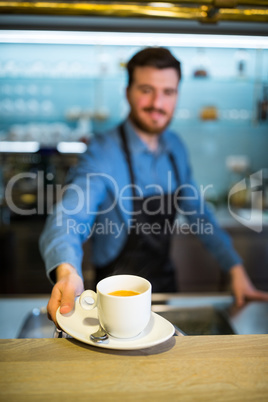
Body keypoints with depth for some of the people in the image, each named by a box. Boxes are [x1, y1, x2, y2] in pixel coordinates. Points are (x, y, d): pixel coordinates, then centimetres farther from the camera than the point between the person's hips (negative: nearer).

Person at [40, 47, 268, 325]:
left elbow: (197, 212, 6)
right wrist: (67, 272, -57)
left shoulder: (175, 147, -3)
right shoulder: (103, 153, -22)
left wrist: (235, 268, 0)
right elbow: (68, 218, -36)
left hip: (164, 282, 6)